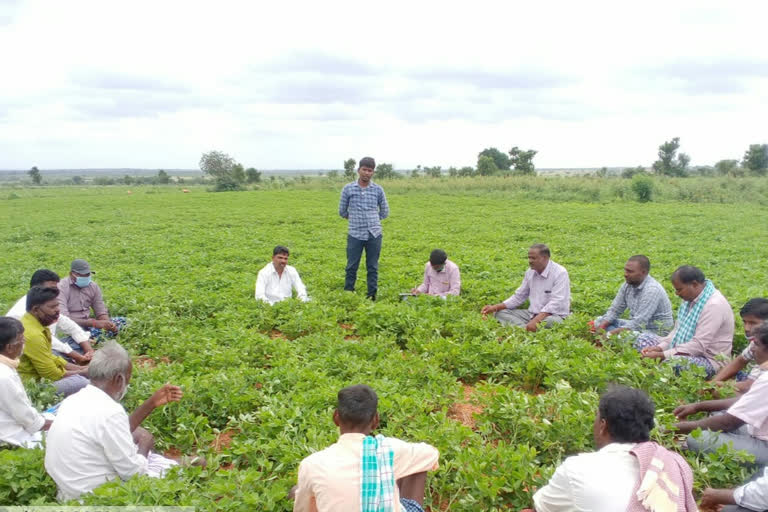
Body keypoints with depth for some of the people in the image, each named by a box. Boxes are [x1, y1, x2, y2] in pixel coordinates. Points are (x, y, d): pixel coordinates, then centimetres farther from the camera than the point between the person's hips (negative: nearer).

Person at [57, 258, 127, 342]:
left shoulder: (93, 286, 2)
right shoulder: (62, 287, -16)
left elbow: (101, 312, 4)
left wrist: (108, 324, -21)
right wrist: (94, 323, -36)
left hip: (87, 324, 7)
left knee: (121, 321, -10)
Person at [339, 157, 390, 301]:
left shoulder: (378, 190, 5)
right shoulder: (348, 189, 2)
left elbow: (384, 212, 14)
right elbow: (342, 211, 11)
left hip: (374, 235, 1)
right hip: (355, 235, -1)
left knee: (373, 268, 6)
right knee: (351, 267, 2)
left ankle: (372, 297, 14)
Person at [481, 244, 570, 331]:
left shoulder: (560, 273, -14)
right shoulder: (530, 272, 6)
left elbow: (556, 303, -24)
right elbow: (519, 297, 12)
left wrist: (536, 320, -35)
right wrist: (496, 307, -1)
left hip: (554, 316, -7)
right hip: (532, 314, 7)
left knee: (551, 321, -41)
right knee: (500, 312, -8)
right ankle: (528, 330, -30)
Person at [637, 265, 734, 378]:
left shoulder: (714, 305, -22)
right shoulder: (691, 298, 6)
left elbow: (698, 346, -27)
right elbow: (678, 330, 12)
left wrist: (662, 355, -27)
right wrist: (659, 347, -5)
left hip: (709, 360, -10)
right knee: (643, 339, 7)